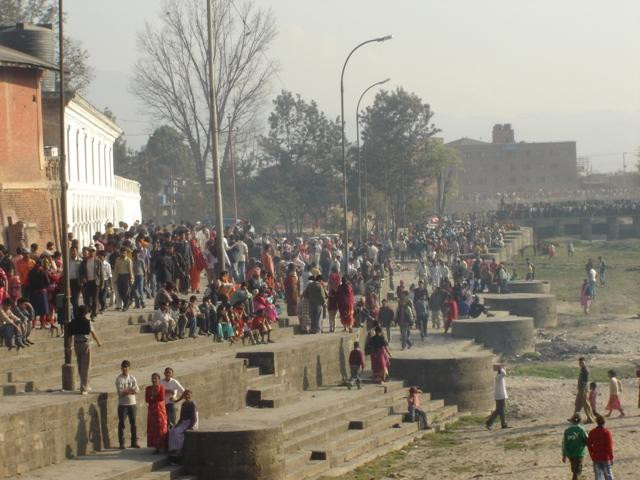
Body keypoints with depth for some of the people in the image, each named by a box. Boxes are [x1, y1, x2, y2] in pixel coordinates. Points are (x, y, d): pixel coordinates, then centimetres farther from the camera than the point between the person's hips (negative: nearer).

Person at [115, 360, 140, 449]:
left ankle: (134, 442, 14)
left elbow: (137, 390, -4)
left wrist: (126, 391, -16)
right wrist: (130, 390, -11)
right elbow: (120, 392, -13)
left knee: (133, 423, 6)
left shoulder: (132, 378, 7)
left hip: (132, 403, 3)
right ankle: (121, 443, 4)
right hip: (122, 404, -3)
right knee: (121, 424, -1)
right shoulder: (119, 379, -4)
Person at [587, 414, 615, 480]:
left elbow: (589, 445, 5)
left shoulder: (592, 432, -1)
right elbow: (609, 446, -12)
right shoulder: (607, 432, -12)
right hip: (606, 457, -3)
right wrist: (611, 458, -4)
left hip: (596, 458, 3)